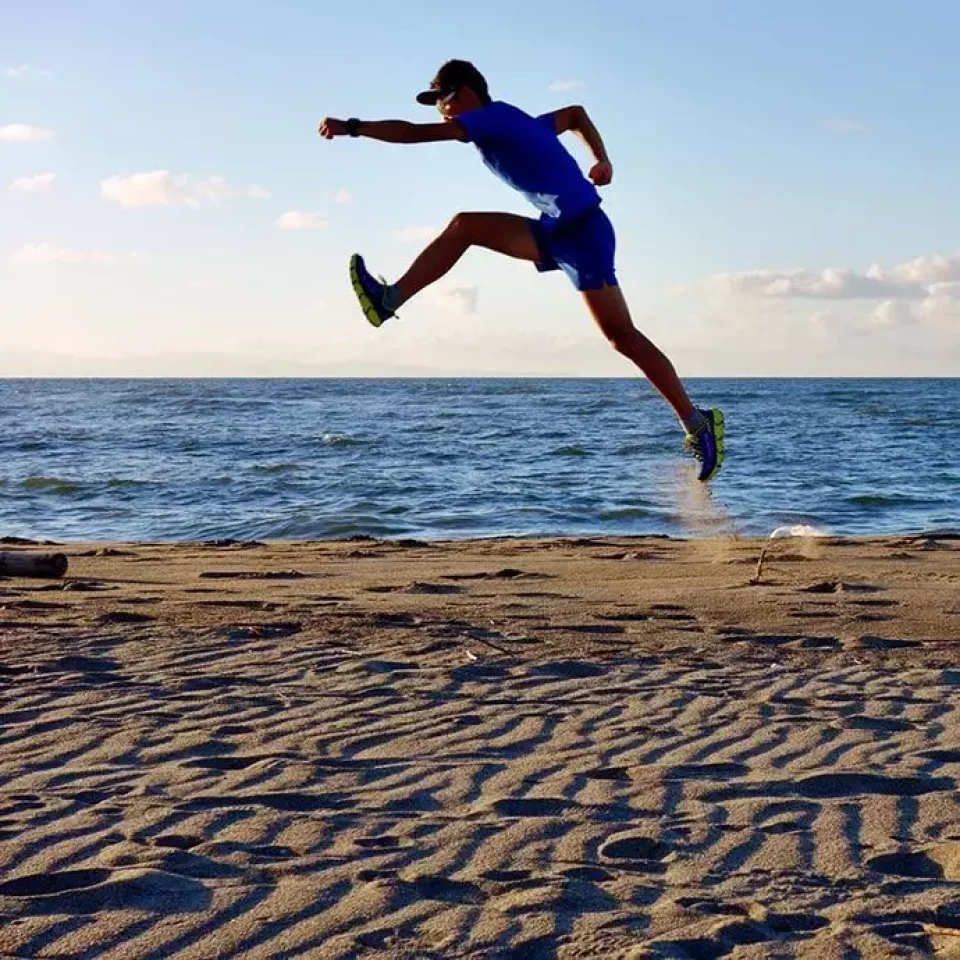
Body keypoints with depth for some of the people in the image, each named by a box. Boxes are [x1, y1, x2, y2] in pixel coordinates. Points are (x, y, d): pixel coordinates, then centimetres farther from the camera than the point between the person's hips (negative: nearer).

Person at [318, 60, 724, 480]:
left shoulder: (495, 116, -7)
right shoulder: (510, 123, 20)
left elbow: (416, 133, -11)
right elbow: (575, 114, 36)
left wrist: (351, 127, -7)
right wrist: (602, 160, 25)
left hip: (583, 232, -10)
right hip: (557, 233, 10)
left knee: (620, 334, -11)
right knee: (465, 226, 8)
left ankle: (696, 422, -9)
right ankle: (390, 300, 10)